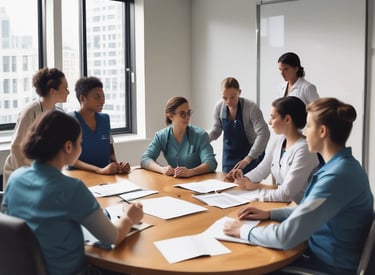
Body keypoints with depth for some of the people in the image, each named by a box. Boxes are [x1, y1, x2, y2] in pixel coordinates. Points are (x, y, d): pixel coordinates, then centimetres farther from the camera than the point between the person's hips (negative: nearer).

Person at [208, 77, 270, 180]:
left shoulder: (251, 108, -23)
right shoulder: (219, 107, -8)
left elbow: (263, 134, -30)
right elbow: (216, 130, 8)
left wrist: (248, 159, -37)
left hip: (251, 157, -4)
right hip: (229, 156, 5)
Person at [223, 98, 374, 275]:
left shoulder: (338, 176, -28)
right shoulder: (342, 165, 4)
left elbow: (286, 237, -28)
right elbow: (309, 210, 17)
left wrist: (244, 231, -13)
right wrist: (269, 214, 7)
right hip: (324, 254, 8)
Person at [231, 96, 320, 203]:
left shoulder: (303, 149, -21)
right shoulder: (279, 140, 3)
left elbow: (286, 194, -24)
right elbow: (262, 169, 12)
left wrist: (255, 188, -15)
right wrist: (245, 179, -5)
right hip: (279, 204, 7)